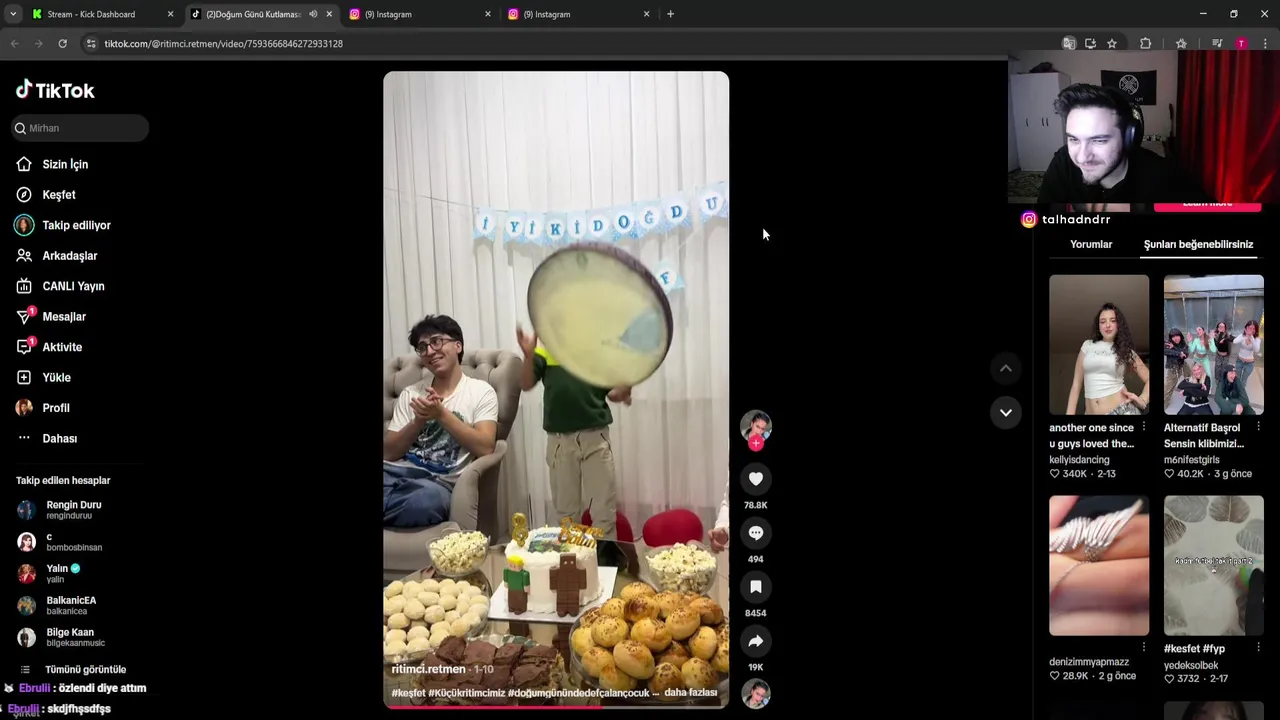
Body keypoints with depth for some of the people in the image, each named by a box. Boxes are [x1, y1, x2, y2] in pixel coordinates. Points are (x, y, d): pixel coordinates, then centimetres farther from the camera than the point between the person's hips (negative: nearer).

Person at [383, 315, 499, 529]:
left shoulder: (481, 391, 8)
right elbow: (388, 453, 11)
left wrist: (441, 414, -10)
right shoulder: (410, 393, 19)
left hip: (440, 483, -1)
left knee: (428, 497, -39)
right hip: (398, 472, 1)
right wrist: (419, 421, -5)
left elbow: (485, 448, -7)